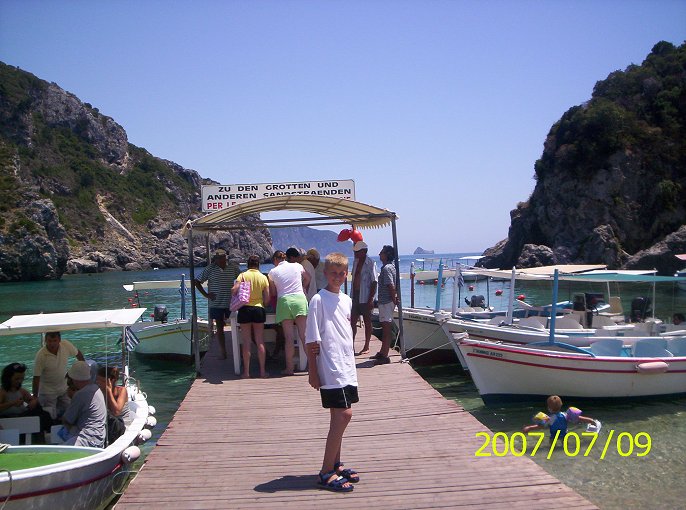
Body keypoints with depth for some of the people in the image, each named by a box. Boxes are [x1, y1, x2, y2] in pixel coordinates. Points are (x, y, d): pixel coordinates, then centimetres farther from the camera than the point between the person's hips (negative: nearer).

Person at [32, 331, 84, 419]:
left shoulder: (66, 345, -15)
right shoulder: (41, 355, -24)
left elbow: (78, 354, 7)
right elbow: (36, 378, -20)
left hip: (64, 388, 4)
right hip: (48, 391, -4)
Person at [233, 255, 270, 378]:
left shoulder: (243, 275, -2)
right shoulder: (263, 277, 3)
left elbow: (234, 290, -16)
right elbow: (267, 298, 1)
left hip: (244, 309, -1)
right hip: (259, 309, 1)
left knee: (246, 341, 4)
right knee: (260, 341, 7)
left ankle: (246, 372, 6)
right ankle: (262, 371, 8)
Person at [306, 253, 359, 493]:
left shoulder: (346, 301, 13)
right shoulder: (318, 300, -10)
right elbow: (312, 341, -11)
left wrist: (350, 364, 14)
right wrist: (313, 372, -12)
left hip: (347, 368, 8)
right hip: (331, 369, -8)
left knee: (339, 416, 13)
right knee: (343, 414, -12)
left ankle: (335, 465, 24)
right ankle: (326, 473, -5)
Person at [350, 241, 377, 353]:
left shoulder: (371, 264, -11)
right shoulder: (355, 262, 10)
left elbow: (374, 282, -13)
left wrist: (371, 299, -17)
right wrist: (352, 295, 15)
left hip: (365, 298, -6)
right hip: (355, 296, 6)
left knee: (367, 322, 5)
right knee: (352, 321, 5)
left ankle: (366, 347, 13)